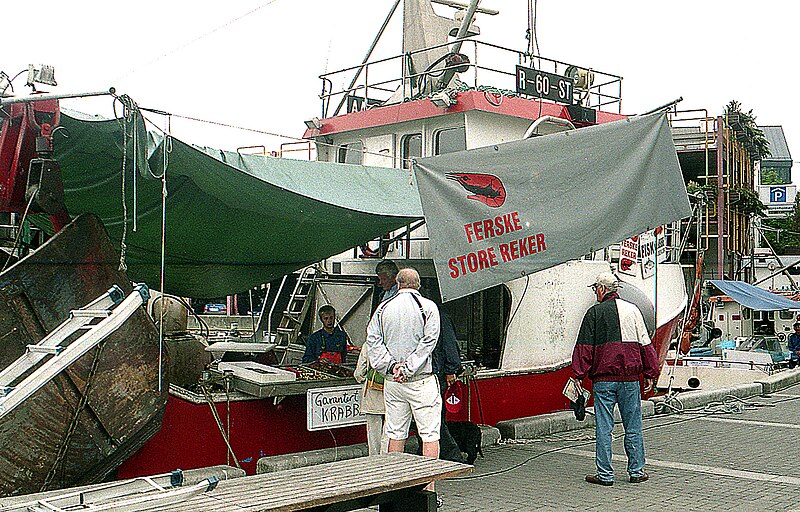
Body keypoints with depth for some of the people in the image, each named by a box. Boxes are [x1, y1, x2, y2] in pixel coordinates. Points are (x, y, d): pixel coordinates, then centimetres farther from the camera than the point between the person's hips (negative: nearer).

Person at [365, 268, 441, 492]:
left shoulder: (383, 308, 7)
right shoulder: (428, 307, -2)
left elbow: (373, 341, 1)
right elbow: (428, 341, -12)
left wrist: (391, 366, -4)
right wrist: (408, 368, -12)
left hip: (392, 382, 4)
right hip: (421, 380, -4)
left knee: (395, 434, 11)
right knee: (429, 433, 0)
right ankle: (429, 489, -2)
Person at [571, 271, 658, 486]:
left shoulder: (594, 313, -3)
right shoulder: (632, 310, 6)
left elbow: (584, 348, -4)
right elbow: (645, 344, 8)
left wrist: (579, 376, 1)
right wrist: (650, 374, 15)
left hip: (603, 378, -3)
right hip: (630, 378, 3)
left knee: (603, 427, 2)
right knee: (633, 426, 10)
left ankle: (605, 474, 4)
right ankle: (637, 471, 15)